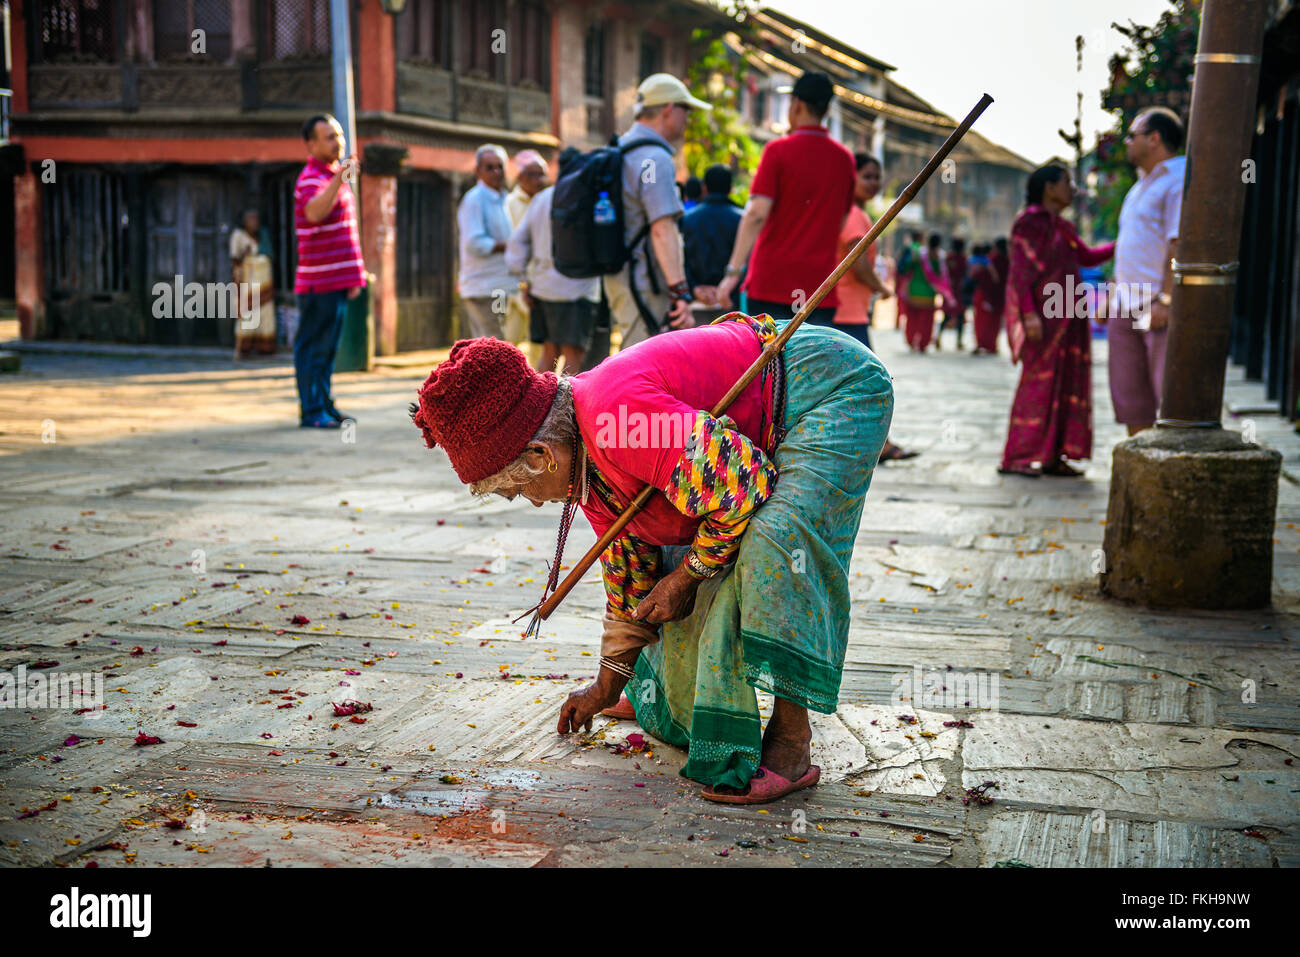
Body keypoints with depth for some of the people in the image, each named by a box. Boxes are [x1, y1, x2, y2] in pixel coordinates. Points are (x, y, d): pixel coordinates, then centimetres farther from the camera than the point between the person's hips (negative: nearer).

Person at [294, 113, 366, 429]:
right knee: (313, 346, -5)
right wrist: (339, 180, -47)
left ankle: (324, 405, 21)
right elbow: (314, 213, -35)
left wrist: (353, 276, 24)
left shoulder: (333, 175, 20)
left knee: (328, 347, 14)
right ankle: (311, 411, -2)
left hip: (337, 279, 9)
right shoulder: (310, 179, -11)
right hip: (319, 281, -9)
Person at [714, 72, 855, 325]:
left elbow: (757, 213, -12)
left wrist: (733, 271, -13)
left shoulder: (779, 150, -4)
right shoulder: (845, 159, 10)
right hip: (821, 287, 3)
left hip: (772, 283, -3)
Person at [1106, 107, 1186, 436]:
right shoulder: (1143, 185, 22)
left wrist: (1165, 301, -25)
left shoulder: (1180, 180, -9)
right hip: (1127, 309, 9)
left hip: (1164, 309, -9)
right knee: (1129, 396, 9)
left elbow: (1180, 245, -19)